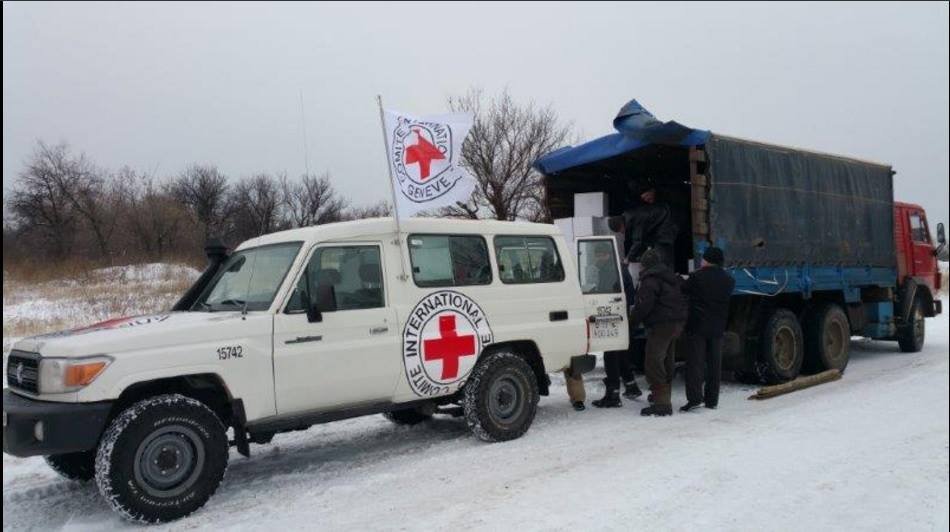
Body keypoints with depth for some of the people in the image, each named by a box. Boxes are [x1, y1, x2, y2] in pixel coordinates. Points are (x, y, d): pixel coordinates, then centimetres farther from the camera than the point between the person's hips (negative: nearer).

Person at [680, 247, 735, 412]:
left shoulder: (697, 276, -11)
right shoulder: (729, 280, 5)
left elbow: (684, 292, 0)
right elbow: (725, 298, 13)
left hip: (697, 325, -4)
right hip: (718, 327, 5)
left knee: (695, 361, -3)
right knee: (715, 363, 10)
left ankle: (694, 397, -13)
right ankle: (712, 399, 15)